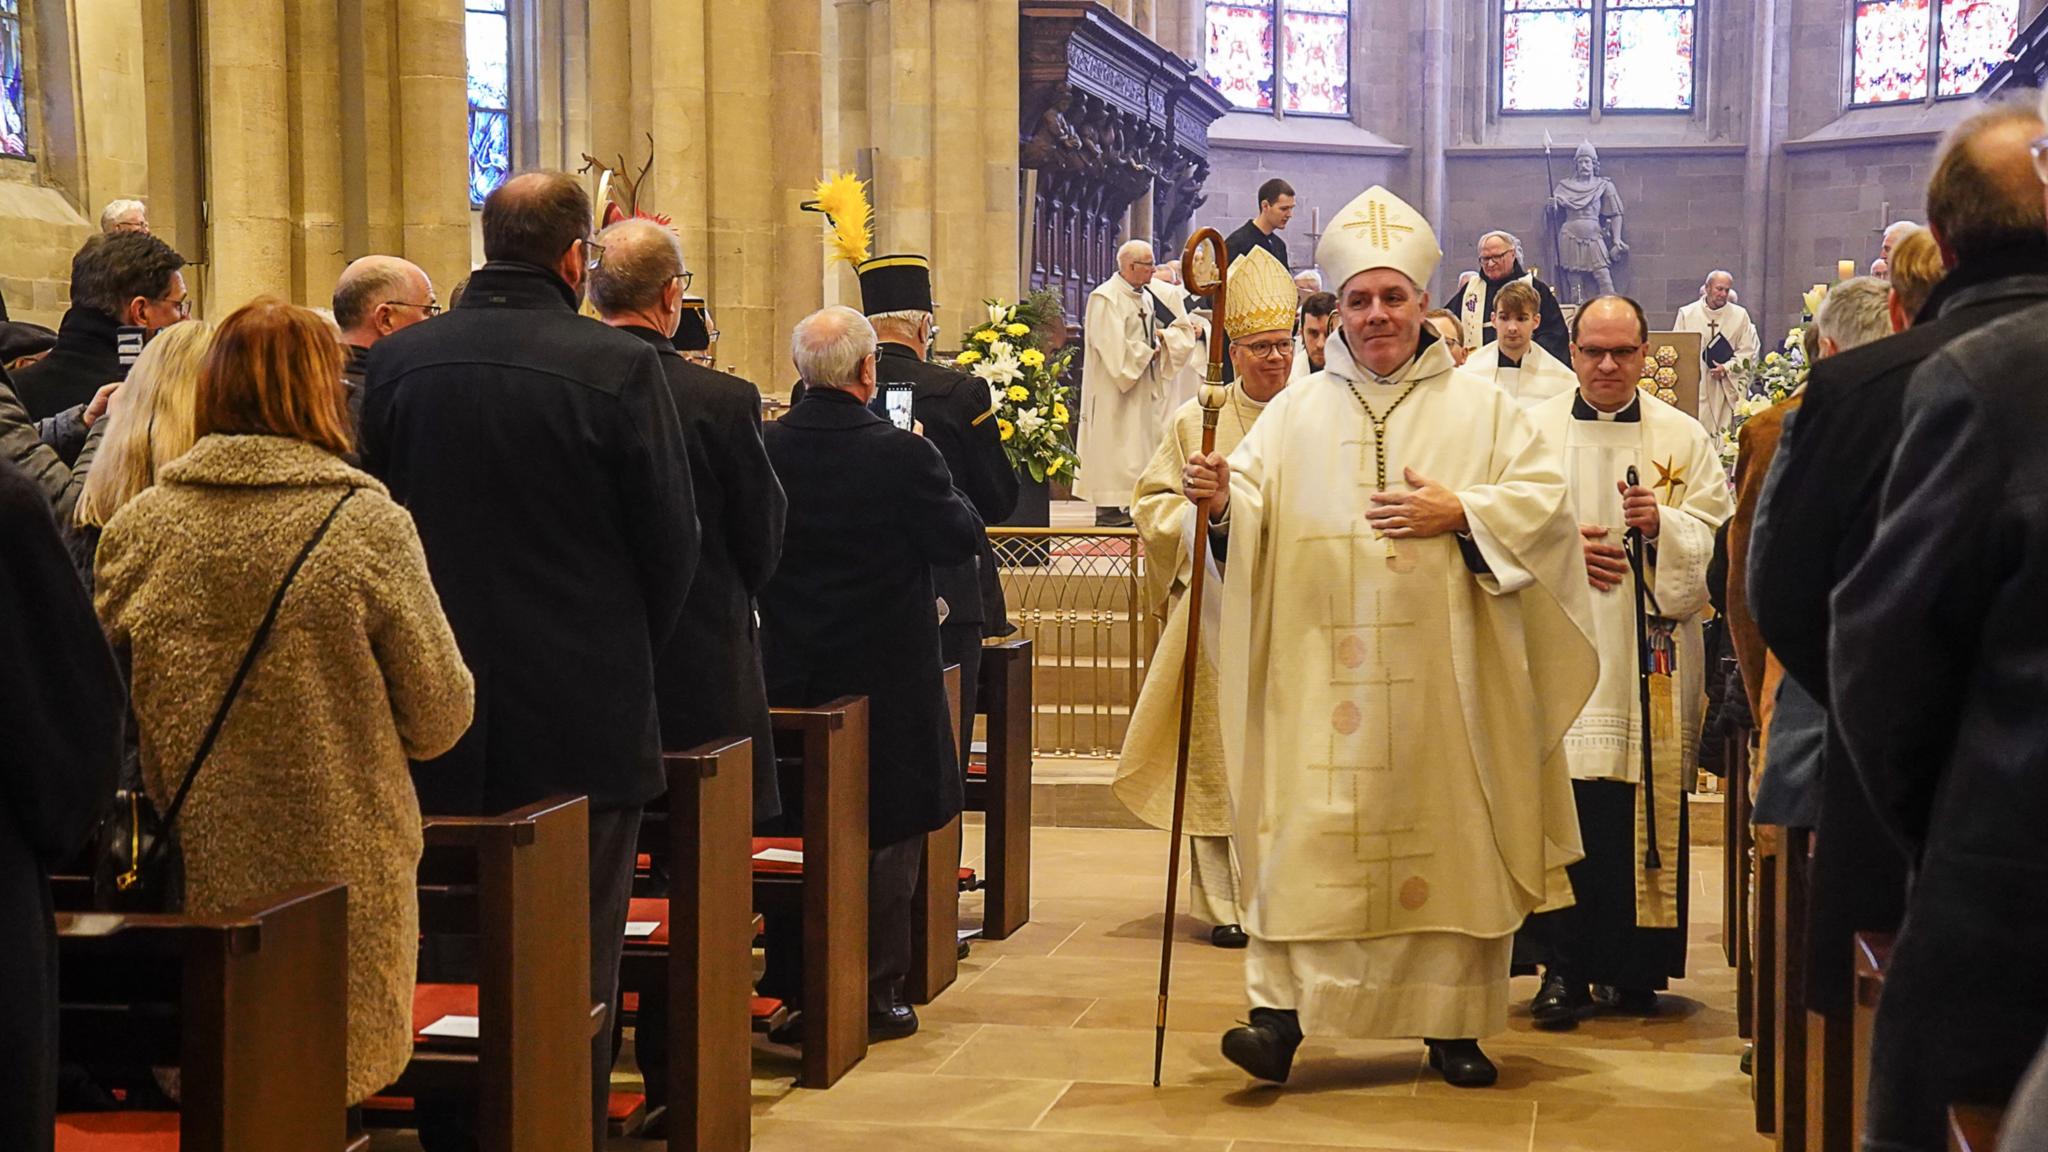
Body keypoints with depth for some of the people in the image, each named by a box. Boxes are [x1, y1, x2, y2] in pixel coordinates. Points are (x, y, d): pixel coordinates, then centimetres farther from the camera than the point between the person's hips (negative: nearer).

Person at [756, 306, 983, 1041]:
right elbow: (962, 539, -8)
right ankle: (872, 996, 10)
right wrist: (938, 484, 8)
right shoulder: (901, 455, -17)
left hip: (790, 670, 4)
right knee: (884, 838, 6)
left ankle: (788, 989, 23)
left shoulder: (763, 449, -6)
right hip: (885, 675, -4)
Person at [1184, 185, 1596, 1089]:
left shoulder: (1479, 408, 8)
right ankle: (1283, 1007, -9)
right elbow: (1252, 516, 3)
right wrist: (1222, 500, -19)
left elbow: (1545, 497, 2)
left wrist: (1460, 514, -12)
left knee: (1445, 829, 3)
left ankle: (1452, 1022, 12)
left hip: (1442, 675, 0)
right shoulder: (1296, 413, 11)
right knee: (1311, 828, -8)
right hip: (1323, 672, 0)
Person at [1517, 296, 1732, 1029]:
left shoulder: (1684, 439, 10)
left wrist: (1662, 525, -13)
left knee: (1643, 808, 0)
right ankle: (1563, 966, -1)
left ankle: (1634, 965, 11)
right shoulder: (1531, 431, 9)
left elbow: (1715, 540, 5)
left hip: (1650, 657, 1)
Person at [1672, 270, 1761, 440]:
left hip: (1727, 386, 1)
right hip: (1694, 384, -1)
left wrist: (1727, 368, -9)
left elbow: (1747, 350, 4)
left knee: (1725, 435, -3)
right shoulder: (1687, 313, 6)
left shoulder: (1740, 315, 7)